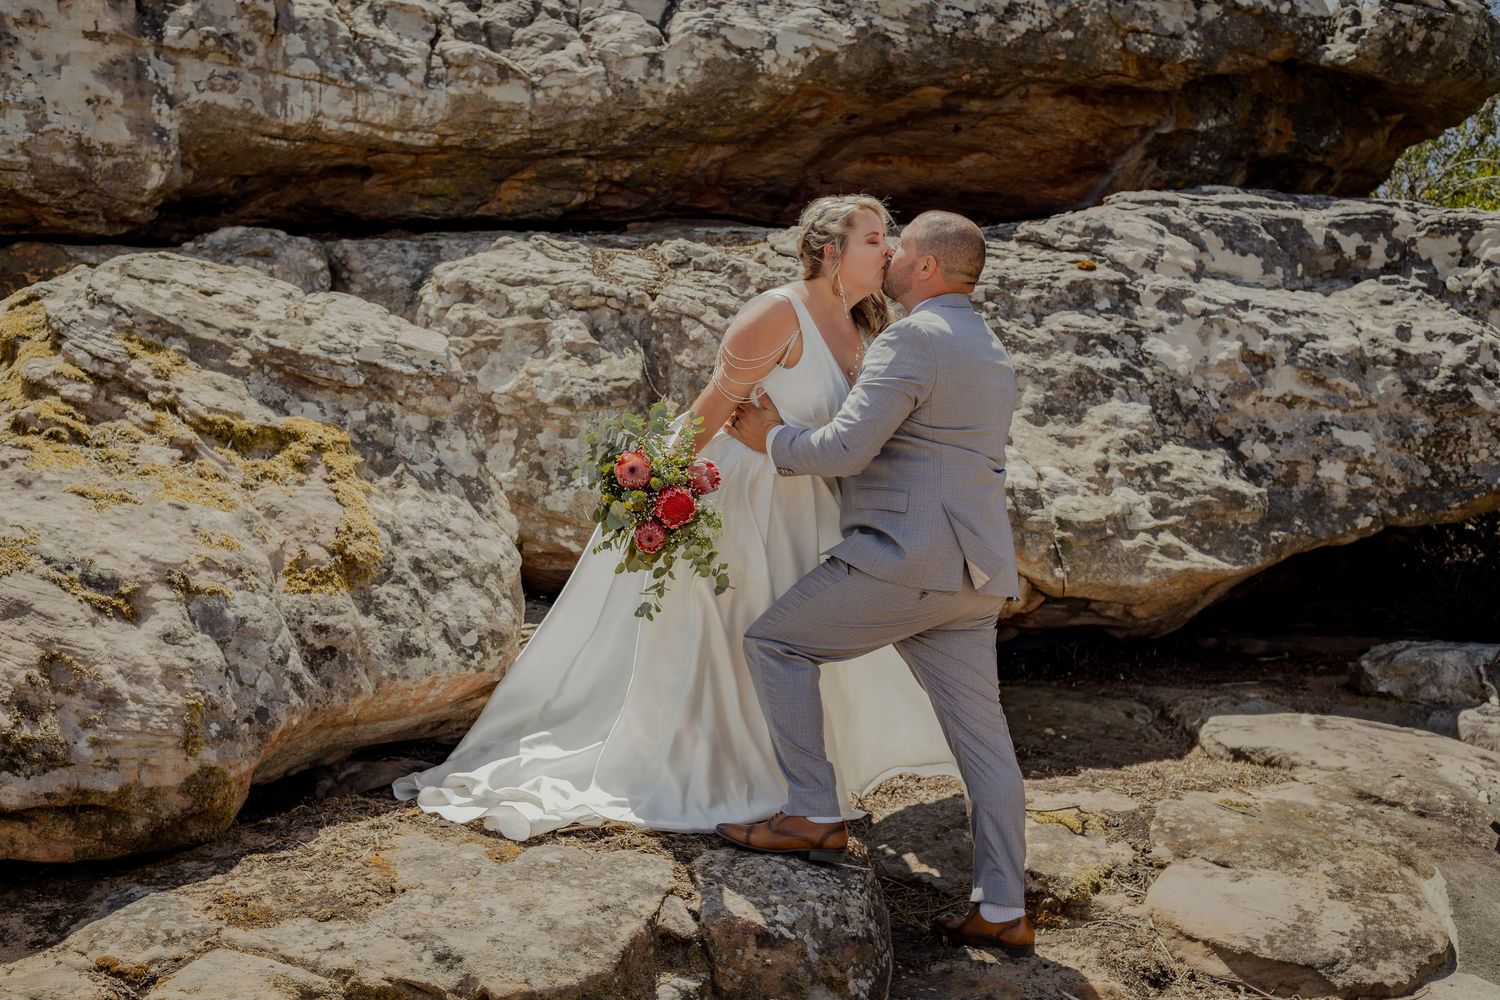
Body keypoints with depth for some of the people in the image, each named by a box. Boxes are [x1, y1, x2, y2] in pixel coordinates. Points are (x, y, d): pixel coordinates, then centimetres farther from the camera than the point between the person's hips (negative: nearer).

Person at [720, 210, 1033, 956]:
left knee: (775, 642, 4)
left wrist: (771, 442, 1)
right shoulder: (990, 356, 22)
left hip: (906, 558, -9)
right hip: (968, 574, 9)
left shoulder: (910, 341, -10)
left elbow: (845, 449, -17)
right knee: (979, 735, 10)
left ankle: (812, 816, 2)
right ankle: (1003, 912, 14)